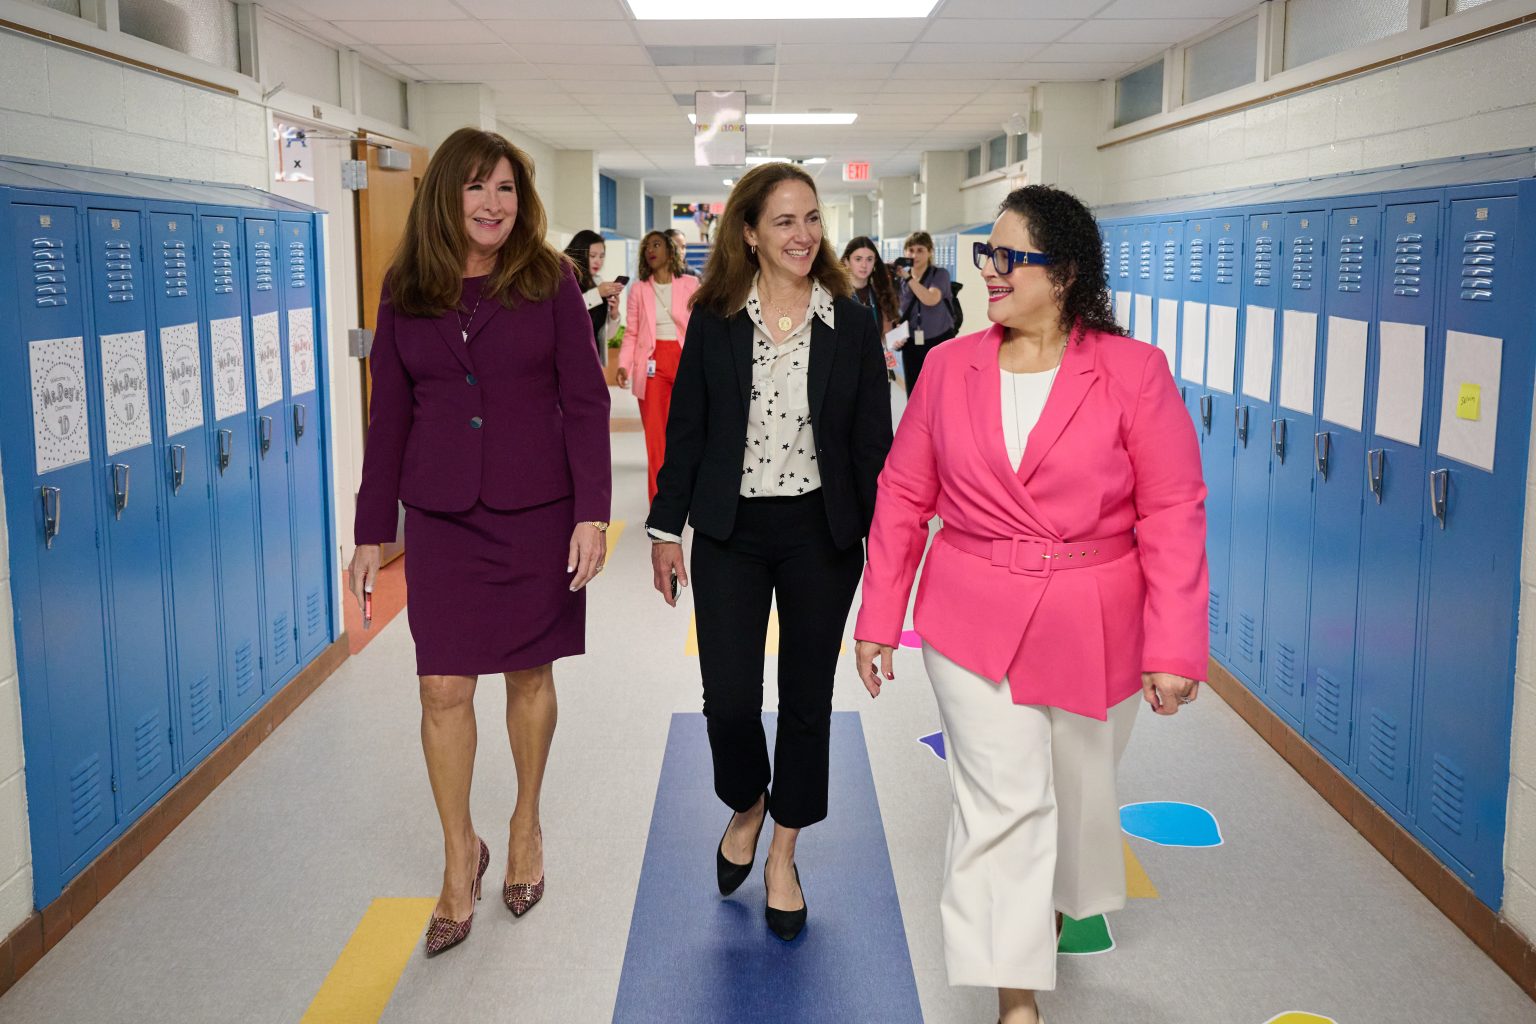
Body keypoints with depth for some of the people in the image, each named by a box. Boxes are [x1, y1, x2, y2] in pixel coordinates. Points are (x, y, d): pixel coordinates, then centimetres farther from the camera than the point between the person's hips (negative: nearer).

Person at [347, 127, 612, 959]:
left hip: (536, 512, -1)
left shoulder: (549, 281, -3)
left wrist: (591, 513, -11)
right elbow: (389, 416, 7)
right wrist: (372, 532, 6)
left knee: (529, 672, 10)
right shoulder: (406, 290, 4)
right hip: (441, 517, 2)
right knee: (443, 688, 1)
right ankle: (460, 852, 19)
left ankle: (526, 824, 32)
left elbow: (585, 402, -4)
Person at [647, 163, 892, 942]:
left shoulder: (851, 325, -1)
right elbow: (686, 430, 3)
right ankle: (745, 808, 32)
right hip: (730, 534, 0)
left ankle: (782, 856, 26)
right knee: (728, 698, -1)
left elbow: (873, 441, 1)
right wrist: (666, 529, 2)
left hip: (821, 534, 0)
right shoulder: (714, 322, -1)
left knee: (807, 698, 9)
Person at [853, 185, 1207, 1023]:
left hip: (1093, 631, 0)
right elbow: (903, 497, 4)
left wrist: (1174, 647, -13)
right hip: (975, 624, 0)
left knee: (1078, 790, 18)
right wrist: (878, 620, 3)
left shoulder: (1133, 372, -8)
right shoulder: (950, 366, 0)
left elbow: (1173, 514, -8)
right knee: (1003, 802, -3)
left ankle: (1059, 903, 49)